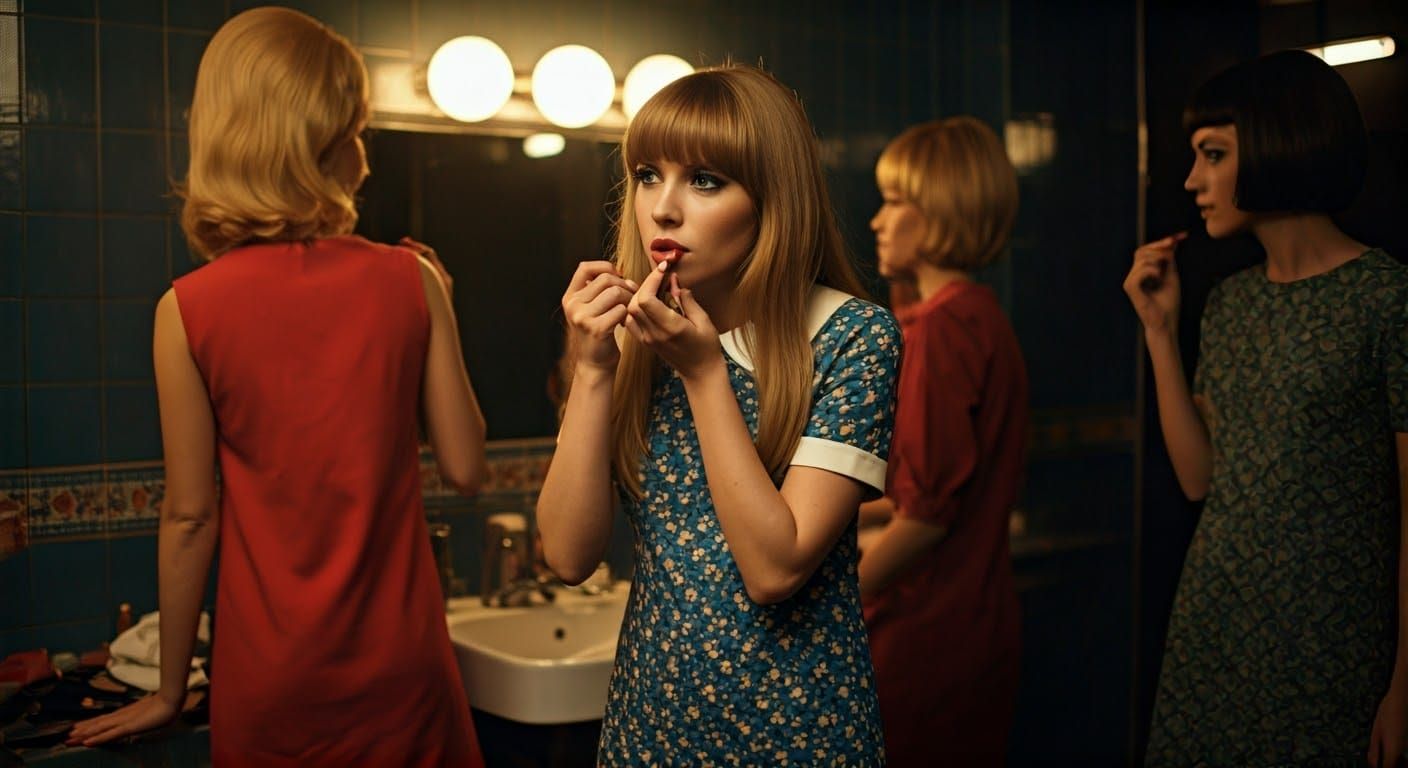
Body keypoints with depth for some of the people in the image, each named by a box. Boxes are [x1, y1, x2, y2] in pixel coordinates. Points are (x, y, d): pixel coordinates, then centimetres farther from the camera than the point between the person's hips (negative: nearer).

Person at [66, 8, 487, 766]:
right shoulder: (408, 280, -9)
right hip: (399, 668, 1)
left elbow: (190, 516, -7)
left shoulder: (189, 309, -12)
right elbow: (465, 467, -4)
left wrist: (169, 690, 6)